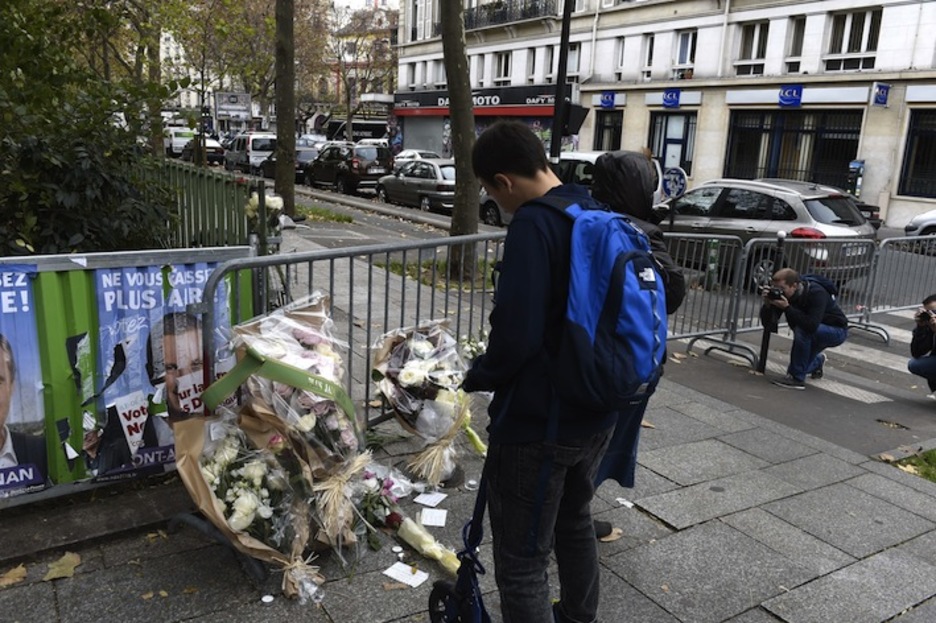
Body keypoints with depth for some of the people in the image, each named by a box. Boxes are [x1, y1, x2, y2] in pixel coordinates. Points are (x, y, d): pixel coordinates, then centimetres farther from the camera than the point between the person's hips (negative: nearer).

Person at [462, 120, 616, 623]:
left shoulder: (534, 223, -21)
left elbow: (516, 333, -26)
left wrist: (478, 376, -7)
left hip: (537, 422, -9)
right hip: (595, 412, 10)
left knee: (521, 566, 4)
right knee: (574, 520, 30)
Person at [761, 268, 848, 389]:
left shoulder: (816, 293, -32)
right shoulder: (780, 294, -16)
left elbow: (812, 325, -45)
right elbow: (768, 323, -19)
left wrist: (787, 308, -45)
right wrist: (767, 304, -36)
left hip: (837, 331, -7)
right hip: (815, 334, 7)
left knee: (802, 330, -34)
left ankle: (797, 378, -23)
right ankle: (818, 361, 43)